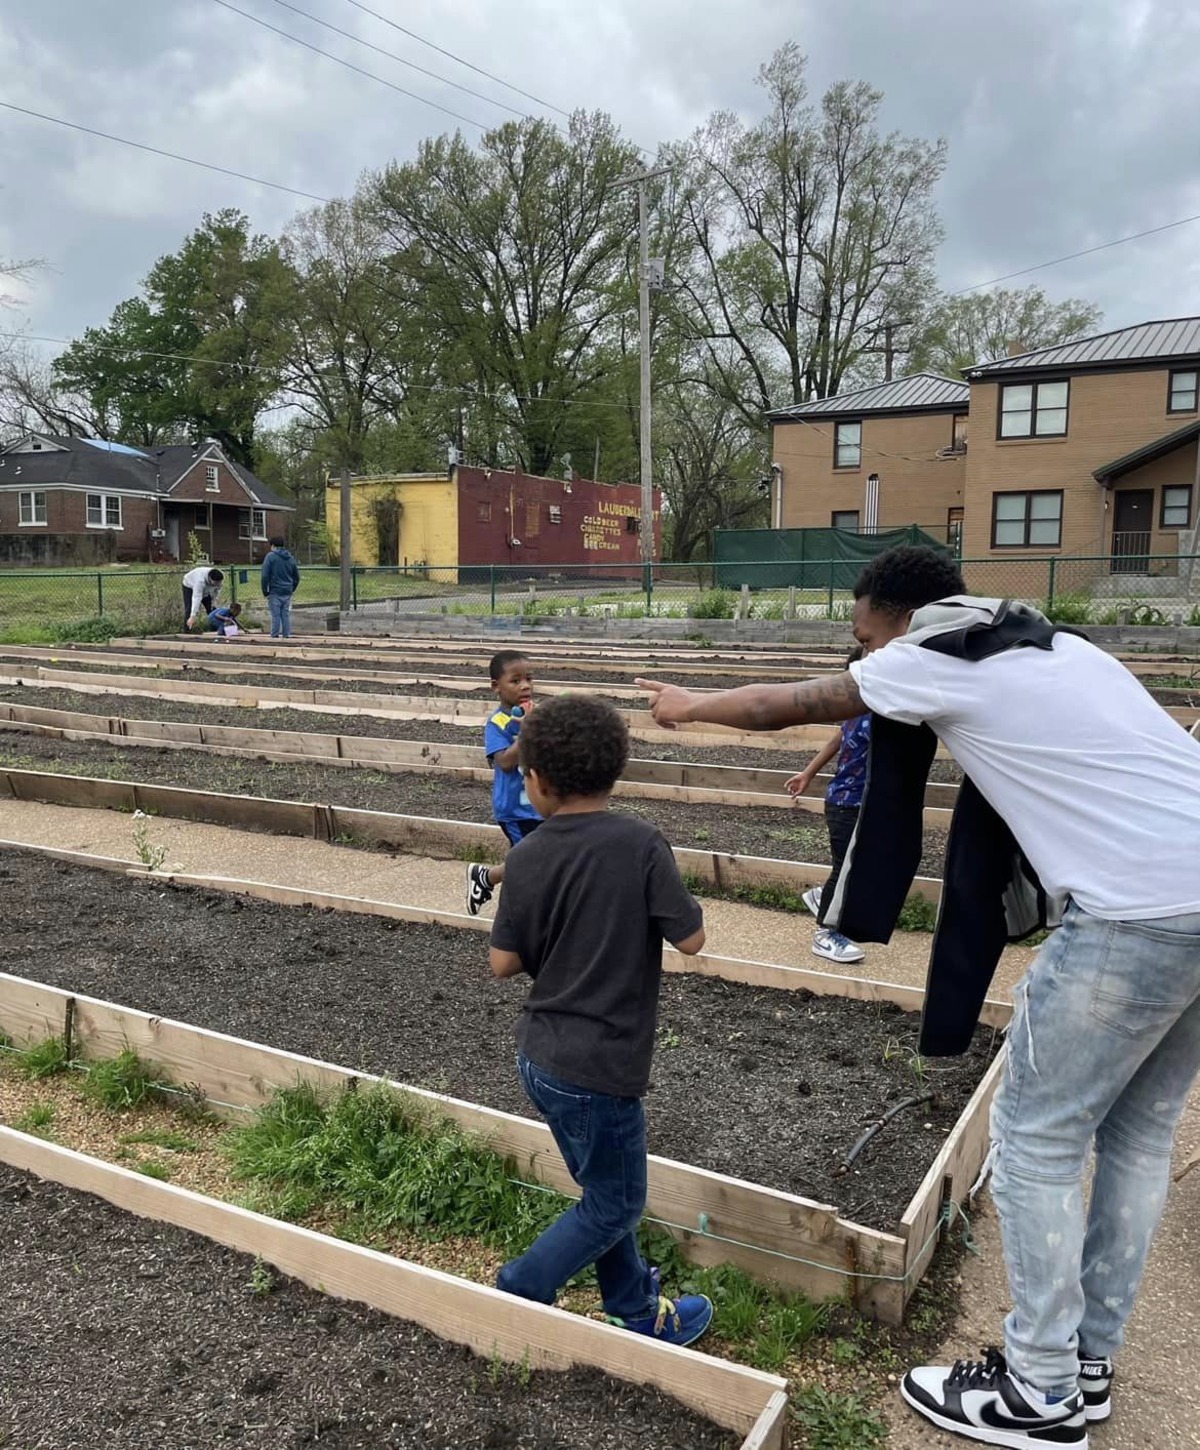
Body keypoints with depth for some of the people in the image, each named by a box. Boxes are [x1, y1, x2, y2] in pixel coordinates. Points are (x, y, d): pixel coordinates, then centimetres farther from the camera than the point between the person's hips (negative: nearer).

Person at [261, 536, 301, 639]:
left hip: (275, 592, -4)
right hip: (287, 592, 4)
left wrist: (265, 591, -3)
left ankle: (275, 635, 0)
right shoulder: (290, 558, 12)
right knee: (286, 614, 7)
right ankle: (287, 635, 8)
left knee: (275, 614, -1)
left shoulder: (270, 556, -5)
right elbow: (296, 577, 15)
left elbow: (265, 576, -10)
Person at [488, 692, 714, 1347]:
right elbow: (691, 939, -14)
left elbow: (504, 962, -2)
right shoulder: (640, 843, -18)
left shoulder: (526, 857, -6)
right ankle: (516, 1298, 20)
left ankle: (638, 1310, 38)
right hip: (598, 1069, -6)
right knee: (614, 1206, 16)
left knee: (603, 1190, 23)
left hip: (540, 1057, 6)